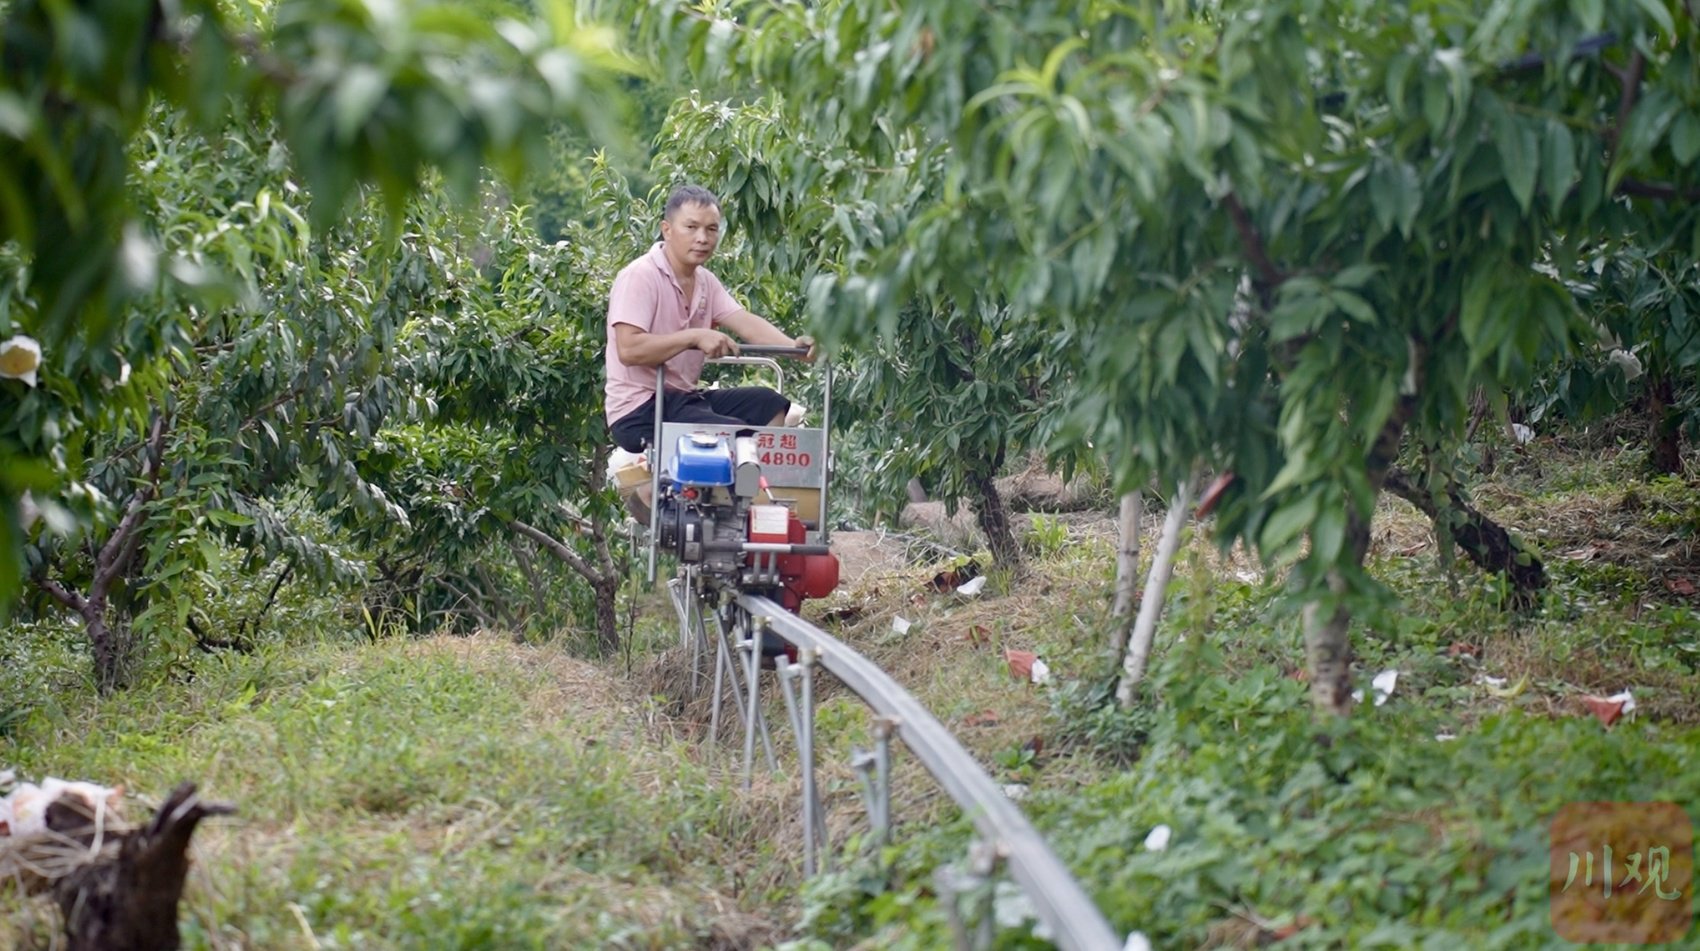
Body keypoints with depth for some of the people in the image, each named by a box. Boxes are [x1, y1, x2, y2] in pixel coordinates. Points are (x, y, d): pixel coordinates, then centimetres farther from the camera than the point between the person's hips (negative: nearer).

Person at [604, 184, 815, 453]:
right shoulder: (640, 277, -14)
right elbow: (628, 349, -25)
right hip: (640, 411, -9)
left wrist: (793, 346, -20)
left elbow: (745, 322, -2)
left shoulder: (706, 282, 12)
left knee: (769, 404, 6)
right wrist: (694, 337, -28)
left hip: (685, 398, 9)